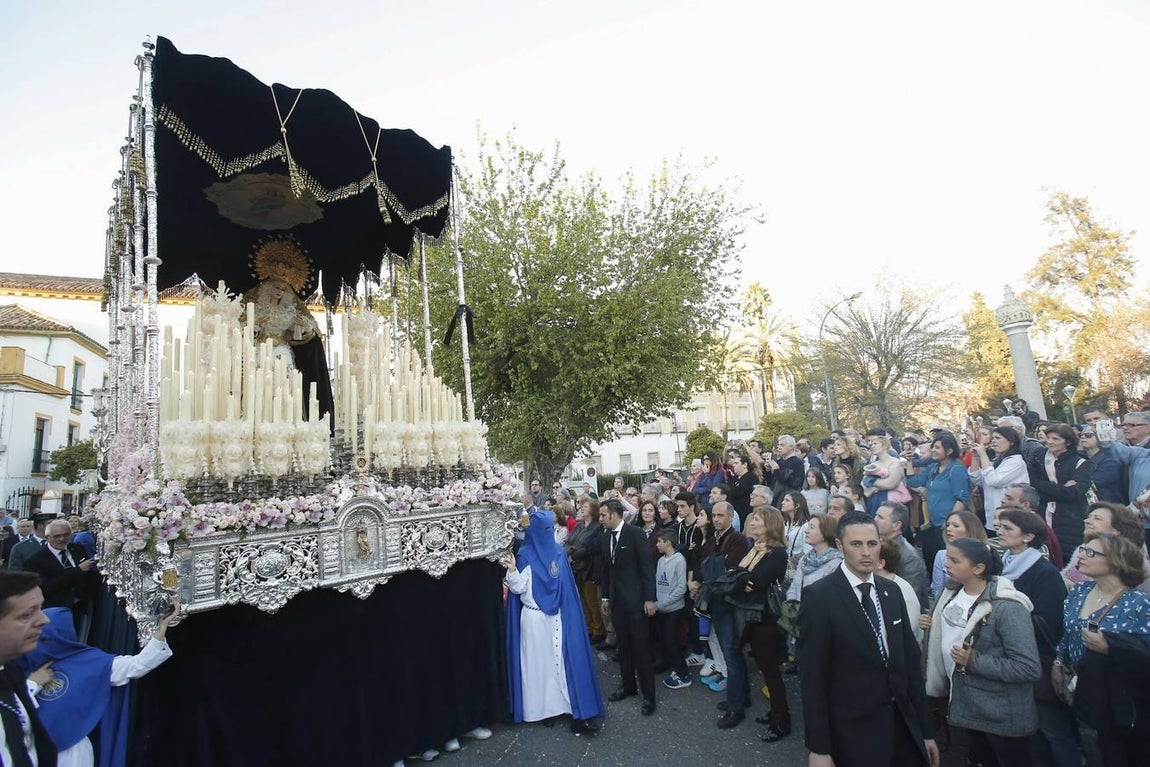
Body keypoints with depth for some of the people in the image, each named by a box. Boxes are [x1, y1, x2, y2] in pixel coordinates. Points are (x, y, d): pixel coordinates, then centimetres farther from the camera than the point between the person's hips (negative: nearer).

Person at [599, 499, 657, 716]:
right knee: (623, 645, 14)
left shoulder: (634, 533, -13)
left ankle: (648, 694, 12)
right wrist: (605, 596, 13)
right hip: (616, 599, 6)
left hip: (635, 599, -6)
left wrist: (650, 598, -16)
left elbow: (647, 566, -14)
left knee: (641, 647, 0)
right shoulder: (606, 536, 6)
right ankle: (627, 685, 29)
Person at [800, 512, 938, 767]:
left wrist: (926, 729, 10)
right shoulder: (819, 596, -17)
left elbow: (910, 661, 8)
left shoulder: (891, 591, 2)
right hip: (853, 733, -5)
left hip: (903, 724, 5)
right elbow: (813, 678, -15)